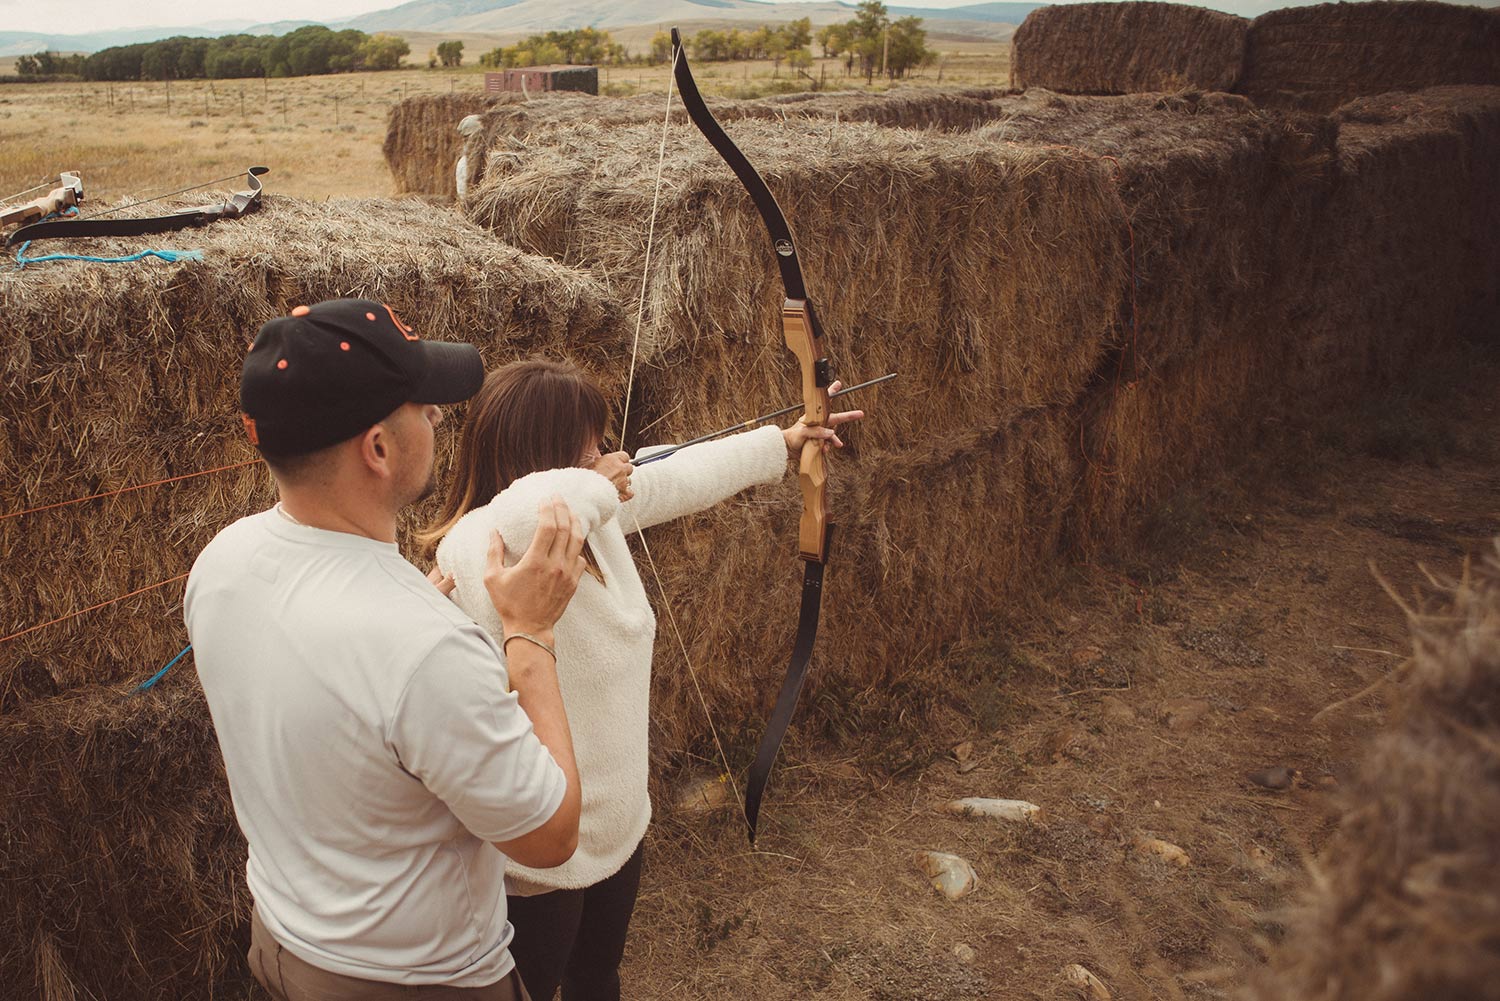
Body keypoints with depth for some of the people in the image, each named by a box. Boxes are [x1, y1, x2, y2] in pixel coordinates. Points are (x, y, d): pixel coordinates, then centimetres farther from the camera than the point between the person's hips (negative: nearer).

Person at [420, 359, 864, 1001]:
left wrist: (786, 440, 24)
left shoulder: (594, 515, -5)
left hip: (617, 825, 8)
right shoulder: (479, 546, -29)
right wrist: (591, 488, -32)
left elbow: (689, 475, 11)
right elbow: (522, 516, -54)